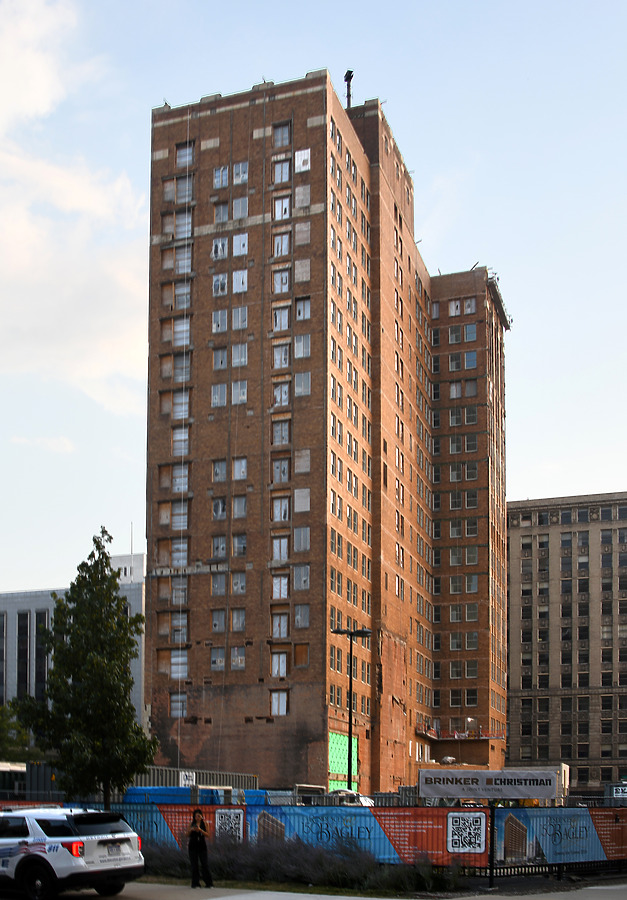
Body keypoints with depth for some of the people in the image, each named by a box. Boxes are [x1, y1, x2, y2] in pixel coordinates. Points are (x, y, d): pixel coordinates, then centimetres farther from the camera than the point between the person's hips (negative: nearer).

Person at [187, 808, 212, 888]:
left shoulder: (204, 824, 2)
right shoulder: (192, 824, 6)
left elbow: (207, 835, -7)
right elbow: (188, 835, 6)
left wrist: (200, 830, -21)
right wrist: (191, 830, -14)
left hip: (202, 846, -1)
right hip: (193, 846, 1)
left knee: (204, 864, -5)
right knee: (194, 865, 0)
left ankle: (209, 883, 1)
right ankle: (195, 883, 6)